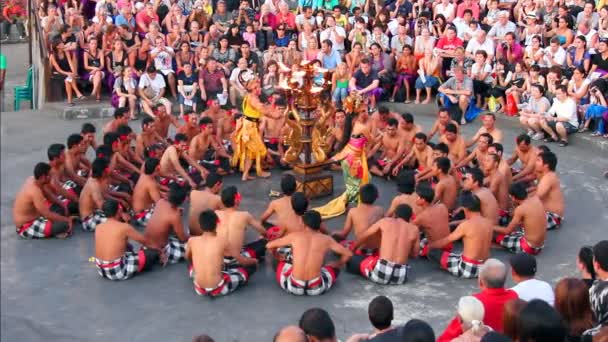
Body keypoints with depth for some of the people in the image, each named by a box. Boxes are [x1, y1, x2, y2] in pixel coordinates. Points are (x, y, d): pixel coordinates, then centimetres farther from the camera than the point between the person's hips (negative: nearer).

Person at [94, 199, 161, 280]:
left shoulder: (98, 227, 4)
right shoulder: (124, 227, -13)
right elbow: (145, 241, -1)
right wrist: (159, 251, 16)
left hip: (101, 270, 7)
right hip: (118, 271, -7)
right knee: (153, 252, 2)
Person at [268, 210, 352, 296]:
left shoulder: (294, 236, 3)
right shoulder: (326, 239, 3)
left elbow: (269, 245, 13)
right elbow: (348, 254, 12)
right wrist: (337, 265, 32)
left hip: (294, 287, 1)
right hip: (317, 288, -1)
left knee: (280, 264, 31)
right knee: (334, 268, 29)